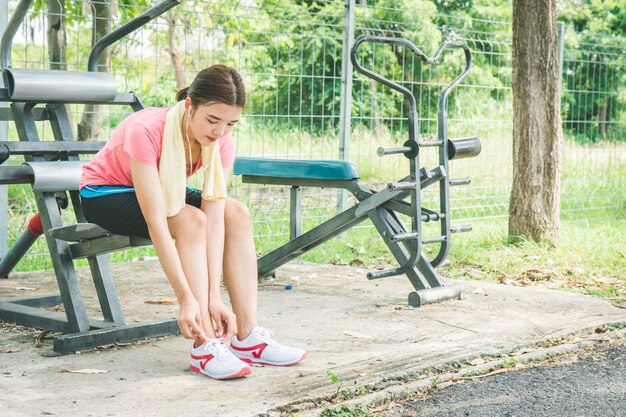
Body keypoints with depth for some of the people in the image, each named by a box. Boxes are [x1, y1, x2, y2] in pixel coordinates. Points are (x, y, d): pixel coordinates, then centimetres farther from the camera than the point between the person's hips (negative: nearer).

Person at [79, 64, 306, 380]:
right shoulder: (146, 131, -36)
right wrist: (186, 299, -42)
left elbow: (214, 221, -23)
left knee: (237, 214, -17)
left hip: (161, 191, 6)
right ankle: (205, 348, -31)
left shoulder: (220, 143, -18)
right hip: (105, 195, -6)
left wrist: (215, 298, -31)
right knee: (190, 220, -32)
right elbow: (156, 224, -39)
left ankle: (248, 338, -17)